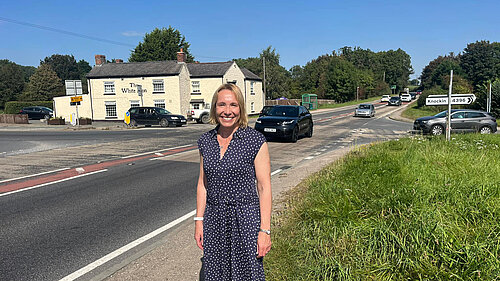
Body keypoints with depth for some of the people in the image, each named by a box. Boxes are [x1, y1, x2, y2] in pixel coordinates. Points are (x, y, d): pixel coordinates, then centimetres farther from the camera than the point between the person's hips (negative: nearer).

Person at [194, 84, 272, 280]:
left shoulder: (255, 140, -10)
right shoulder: (206, 141, 4)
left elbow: (264, 187, -9)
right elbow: (203, 184, 10)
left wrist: (265, 230, -11)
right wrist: (199, 221, 7)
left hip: (246, 219, -4)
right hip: (214, 219, 4)